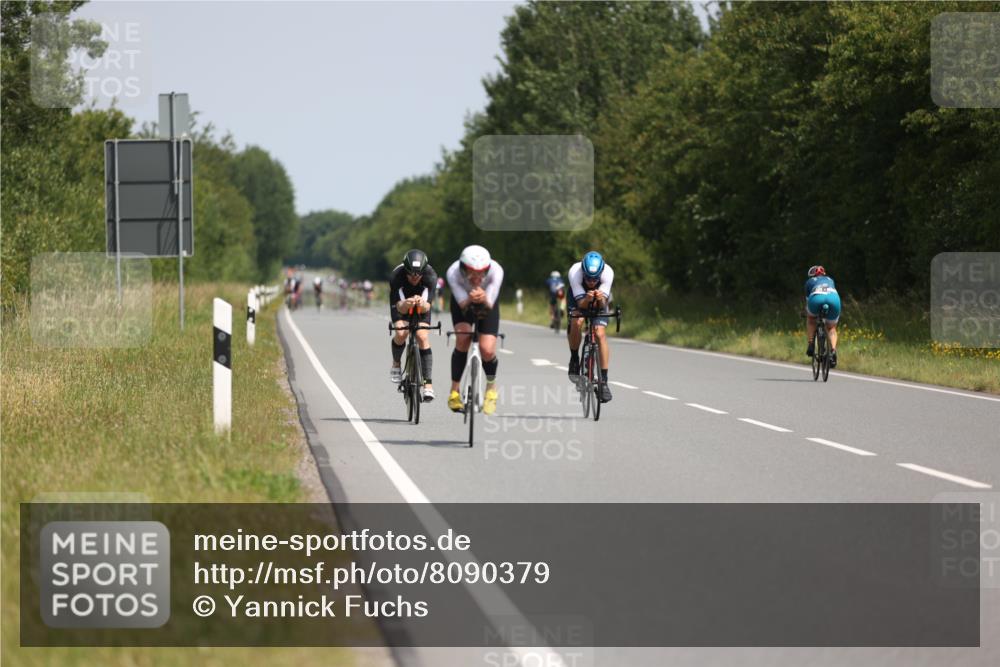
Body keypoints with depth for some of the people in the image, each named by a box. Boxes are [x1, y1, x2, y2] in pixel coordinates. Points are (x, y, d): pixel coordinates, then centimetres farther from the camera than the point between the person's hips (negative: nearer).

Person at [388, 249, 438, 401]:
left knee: (422, 337, -19)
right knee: (401, 333, -25)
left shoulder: (430, 276, -33)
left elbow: (427, 307, -36)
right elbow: (400, 307, -36)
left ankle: (428, 384, -20)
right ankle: (396, 364, 5)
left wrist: (422, 304, -59)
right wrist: (406, 304, -59)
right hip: (401, 301, 0)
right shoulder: (396, 276, -35)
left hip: (421, 305, 0)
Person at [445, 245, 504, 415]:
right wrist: (470, 299, -55)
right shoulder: (453, 273, -36)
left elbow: (490, 305, -33)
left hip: (487, 304, 0)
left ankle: (491, 387, 15)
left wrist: (484, 299, -56)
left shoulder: (495, 270, -36)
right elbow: (462, 304, -33)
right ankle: (454, 391, -13)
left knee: (487, 350, -16)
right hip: (463, 301, 0)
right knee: (463, 338, -27)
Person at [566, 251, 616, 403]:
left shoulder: (607, 272, -35)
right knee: (576, 322, -31)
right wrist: (587, 300, -58)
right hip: (579, 299, 0)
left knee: (600, 334, -18)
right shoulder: (574, 272, -37)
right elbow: (580, 303, -37)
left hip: (600, 302, 0)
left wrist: (600, 299, -57)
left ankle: (604, 381, -15)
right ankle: (574, 359, -6)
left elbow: (603, 304, -35)